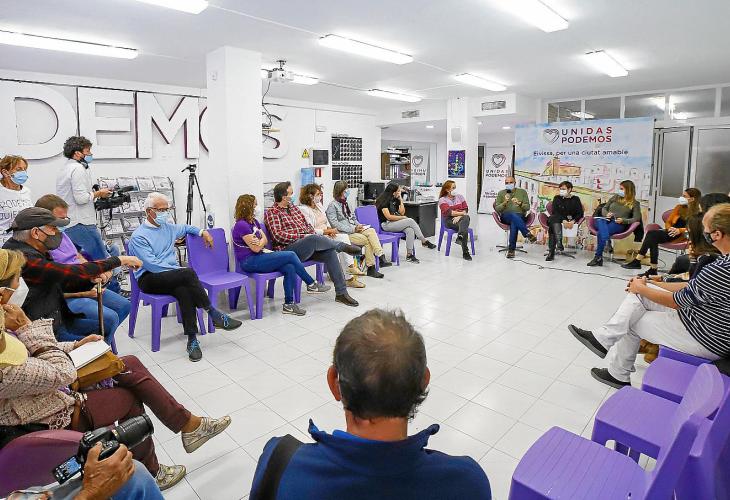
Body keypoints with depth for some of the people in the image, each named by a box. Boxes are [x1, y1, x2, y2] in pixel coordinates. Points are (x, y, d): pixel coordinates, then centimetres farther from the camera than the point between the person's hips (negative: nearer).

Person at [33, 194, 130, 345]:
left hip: (86, 286, 9)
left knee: (125, 305, 5)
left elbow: (78, 257, 20)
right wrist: (82, 293, -21)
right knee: (110, 317, -23)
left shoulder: (60, 233, 8)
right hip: (66, 297, -9)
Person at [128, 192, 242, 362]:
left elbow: (185, 228, 39)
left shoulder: (168, 227, 17)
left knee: (184, 290, -32)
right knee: (188, 273, -33)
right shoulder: (138, 236, -4)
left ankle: (192, 339, -33)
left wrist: (202, 232, 22)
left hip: (173, 276, 5)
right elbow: (151, 264, -15)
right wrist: (179, 270, -18)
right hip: (149, 279, -5)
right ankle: (214, 314, -22)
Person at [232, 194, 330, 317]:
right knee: (291, 255, -17)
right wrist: (261, 241, 4)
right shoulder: (242, 225, -15)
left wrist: (260, 241, -10)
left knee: (290, 268, -16)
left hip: (259, 257, 9)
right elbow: (256, 248, -16)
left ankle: (289, 304, -11)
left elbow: (265, 241, 13)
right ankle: (311, 284, -1)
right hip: (249, 262, -9)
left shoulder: (254, 221, 14)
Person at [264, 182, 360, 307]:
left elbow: (307, 225, 24)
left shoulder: (293, 207, 22)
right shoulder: (272, 213, -1)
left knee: (330, 252, -19)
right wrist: (302, 236, -17)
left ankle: (341, 293, -17)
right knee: (313, 239, -35)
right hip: (288, 250, -7)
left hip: (307, 247, 7)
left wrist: (313, 234, 2)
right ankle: (343, 246, -13)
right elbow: (278, 235, -14)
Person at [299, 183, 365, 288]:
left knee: (344, 237, -20)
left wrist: (330, 229, -2)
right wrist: (327, 231, -16)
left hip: (327, 235, 7)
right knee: (342, 241, -24)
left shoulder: (319, 205, 16)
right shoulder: (304, 209, -11)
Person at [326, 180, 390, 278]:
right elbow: (335, 224, -12)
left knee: (371, 231, -24)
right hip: (344, 234, -6)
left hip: (354, 229, 6)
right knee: (367, 240, -26)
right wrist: (353, 229, -17)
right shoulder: (332, 205, -3)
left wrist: (358, 225, 3)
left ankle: (381, 257, -35)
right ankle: (371, 268, -20)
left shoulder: (345, 203, 21)